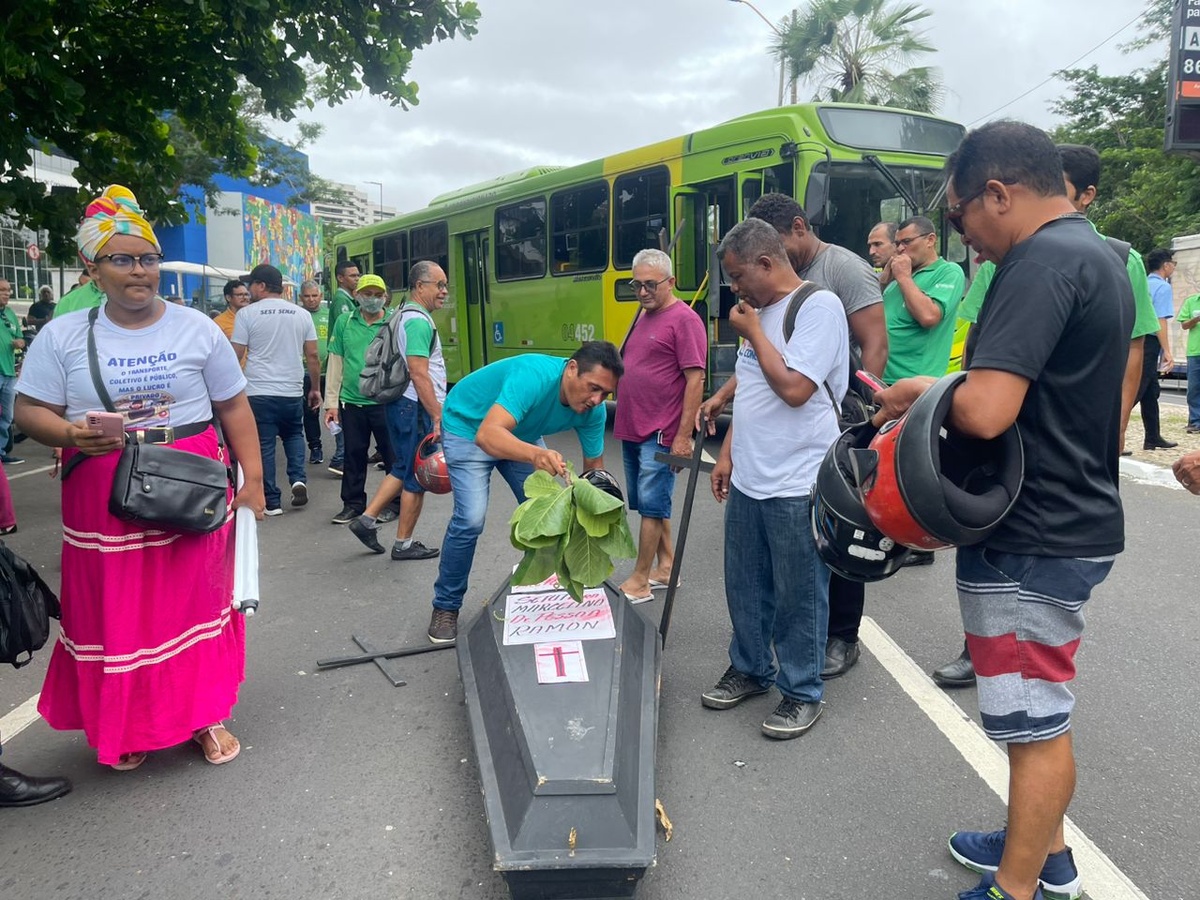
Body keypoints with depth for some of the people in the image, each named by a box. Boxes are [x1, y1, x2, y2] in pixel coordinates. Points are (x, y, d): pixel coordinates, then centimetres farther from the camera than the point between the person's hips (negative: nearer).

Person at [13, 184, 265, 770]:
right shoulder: (62, 336, 3)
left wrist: (252, 477, -1)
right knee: (115, 614, 6)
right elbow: (29, 410, 4)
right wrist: (70, 433, -18)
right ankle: (126, 726, 25)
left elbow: (234, 407, 6)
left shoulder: (197, 328, 4)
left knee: (196, 603, 5)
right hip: (104, 498, 0)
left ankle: (204, 715, 22)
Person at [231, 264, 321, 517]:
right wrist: (315, 388, 15)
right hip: (292, 391, 3)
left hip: (259, 392, -3)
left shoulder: (247, 313, -4)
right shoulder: (301, 314, 6)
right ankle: (298, 479, 3)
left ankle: (272, 502, 8)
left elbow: (236, 356, -5)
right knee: (294, 435, 24)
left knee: (264, 446, 4)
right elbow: (312, 356, 7)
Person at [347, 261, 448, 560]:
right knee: (416, 477, 1)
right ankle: (404, 544, 12)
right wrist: (438, 416, -23)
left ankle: (366, 519, 19)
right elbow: (419, 375, -23)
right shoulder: (419, 321, -17)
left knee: (403, 469, 20)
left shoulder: (403, 314, 15)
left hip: (401, 403, 10)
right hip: (416, 407, -10)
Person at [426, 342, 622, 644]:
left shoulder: (592, 409, -20)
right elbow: (487, 435, -53)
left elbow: (594, 465, -9)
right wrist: (536, 454, -70)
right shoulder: (534, 376, -40)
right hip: (468, 426, -6)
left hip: (520, 431, 6)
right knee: (471, 518, -18)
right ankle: (445, 607, 1)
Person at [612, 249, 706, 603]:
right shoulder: (642, 316, 14)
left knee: (652, 504, -2)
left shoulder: (684, 319, -12)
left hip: (659, 434, -9)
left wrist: (683, 435, -19)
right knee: (646, 502, 15)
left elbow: (695, 380, -17)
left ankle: (639, 581, 6)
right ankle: (666, 566, 28)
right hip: (631, 430, 9)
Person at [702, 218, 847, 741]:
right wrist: (728, 454, 15)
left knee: (798, 597, 5)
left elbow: (794, 388, -23)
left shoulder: (818, 306, -12)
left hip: (796, 486, -8)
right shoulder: (760, 311, 13)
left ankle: (802, 693, 22)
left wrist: (753, 332, -11)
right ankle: (750, 669, 37)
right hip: (747, 480, 8)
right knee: (745, 587, 18)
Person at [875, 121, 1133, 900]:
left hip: (1030, 540, -10)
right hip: (1074, 521, 10)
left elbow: (985, 411, -32)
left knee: (1035, 722, 4)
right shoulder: (1100, 256, 13)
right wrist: (944, 396, 11)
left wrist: (927, 395, -11)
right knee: (1045, 711, 22)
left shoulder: (1040, 261, -20)